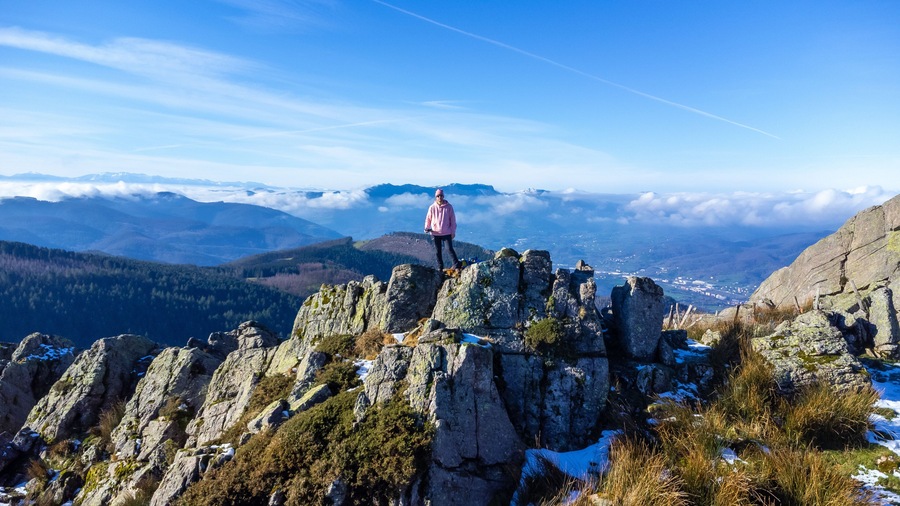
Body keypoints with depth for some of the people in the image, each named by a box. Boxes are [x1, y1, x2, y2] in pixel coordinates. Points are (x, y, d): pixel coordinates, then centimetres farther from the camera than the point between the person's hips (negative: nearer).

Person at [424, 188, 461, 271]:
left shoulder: (449, 207, -4)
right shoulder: (432, 207, -2)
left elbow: (453, 220, 0)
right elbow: (428, 219, 5)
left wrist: (453, 232, -2)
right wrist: (427, 228, -11)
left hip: (447, 233, -2)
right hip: (436, 233, 2)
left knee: (450, 249, -6)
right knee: (438, 251, 9)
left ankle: (456, 265, 0)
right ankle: (440, 267, 19)